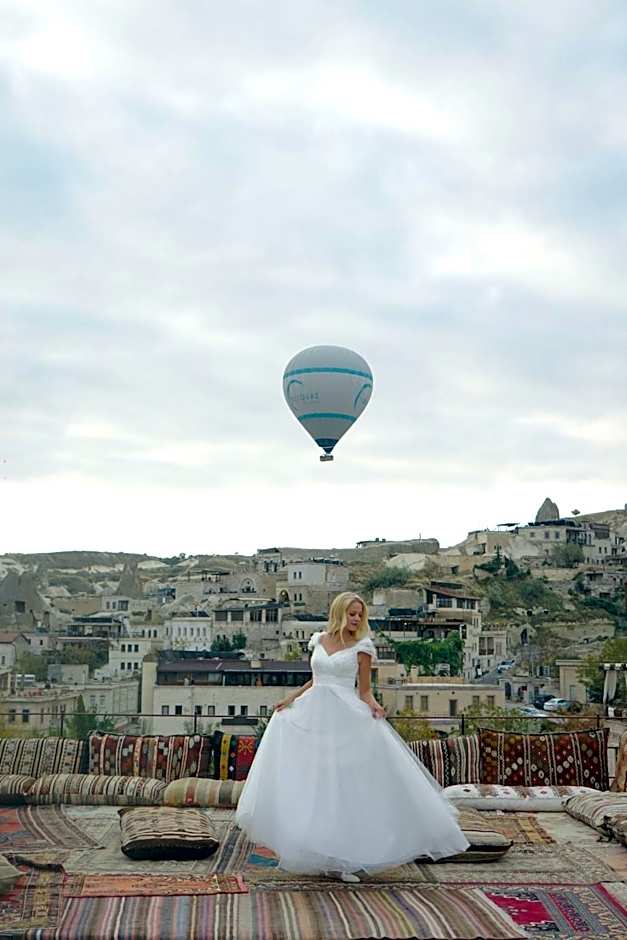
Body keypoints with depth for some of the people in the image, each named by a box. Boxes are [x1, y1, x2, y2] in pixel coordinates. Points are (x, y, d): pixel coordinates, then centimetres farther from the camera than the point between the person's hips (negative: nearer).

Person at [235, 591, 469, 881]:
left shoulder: (362, 646, -1)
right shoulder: (319, 640, 9)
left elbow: (364, 690, 0)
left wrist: (374, 706, -19)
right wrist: (290, 699, 12)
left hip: (346, 718, -4)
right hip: (314, 715, 4)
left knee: (345, 785, -4)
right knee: (311, 784, 4)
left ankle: (341, 858, 2)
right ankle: (319, 853, 13)